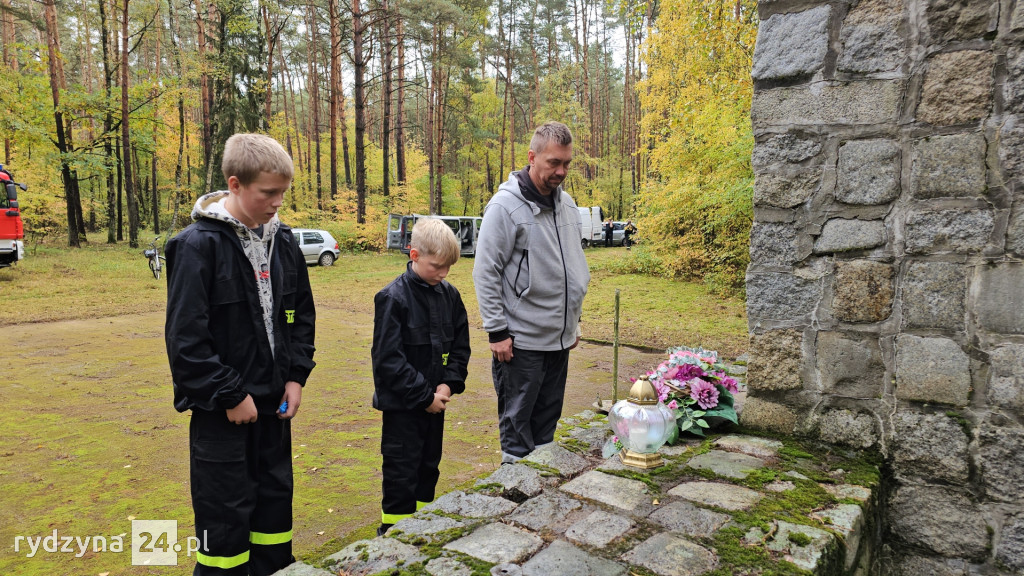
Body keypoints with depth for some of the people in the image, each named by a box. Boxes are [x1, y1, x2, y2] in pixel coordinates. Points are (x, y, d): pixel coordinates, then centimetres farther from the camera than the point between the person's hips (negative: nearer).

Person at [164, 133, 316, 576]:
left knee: (275, 502, 17)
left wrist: (296, 374, 2)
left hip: (273, 402, 6)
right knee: (225, 515, 4)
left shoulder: (282, 241, 4)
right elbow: (185, 337, -16)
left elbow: (301, 315, 12)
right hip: (222, 408, -6)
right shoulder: (198, 244, -14)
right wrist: (229, 394, -14)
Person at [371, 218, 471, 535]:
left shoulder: (449, 295, 2)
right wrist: (424, 396, -17)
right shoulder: (393, 298, -16)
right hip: (402, 405, -6)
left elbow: (461, 345, 7)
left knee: (428, 468, 19)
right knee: (402, 475, 3)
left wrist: (449, 384, -8)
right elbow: (388, 358, -19)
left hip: (435, 400, 6)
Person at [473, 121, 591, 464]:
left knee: (547, 418, 17)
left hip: (560, 339, 7)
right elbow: (485, 273, -13)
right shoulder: (506, 206, -13)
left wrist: (573, 321, 17)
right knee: (517, 420, 5)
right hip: (521, 341, -7)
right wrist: (497, 331, -15)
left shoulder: (567, 204, 10)